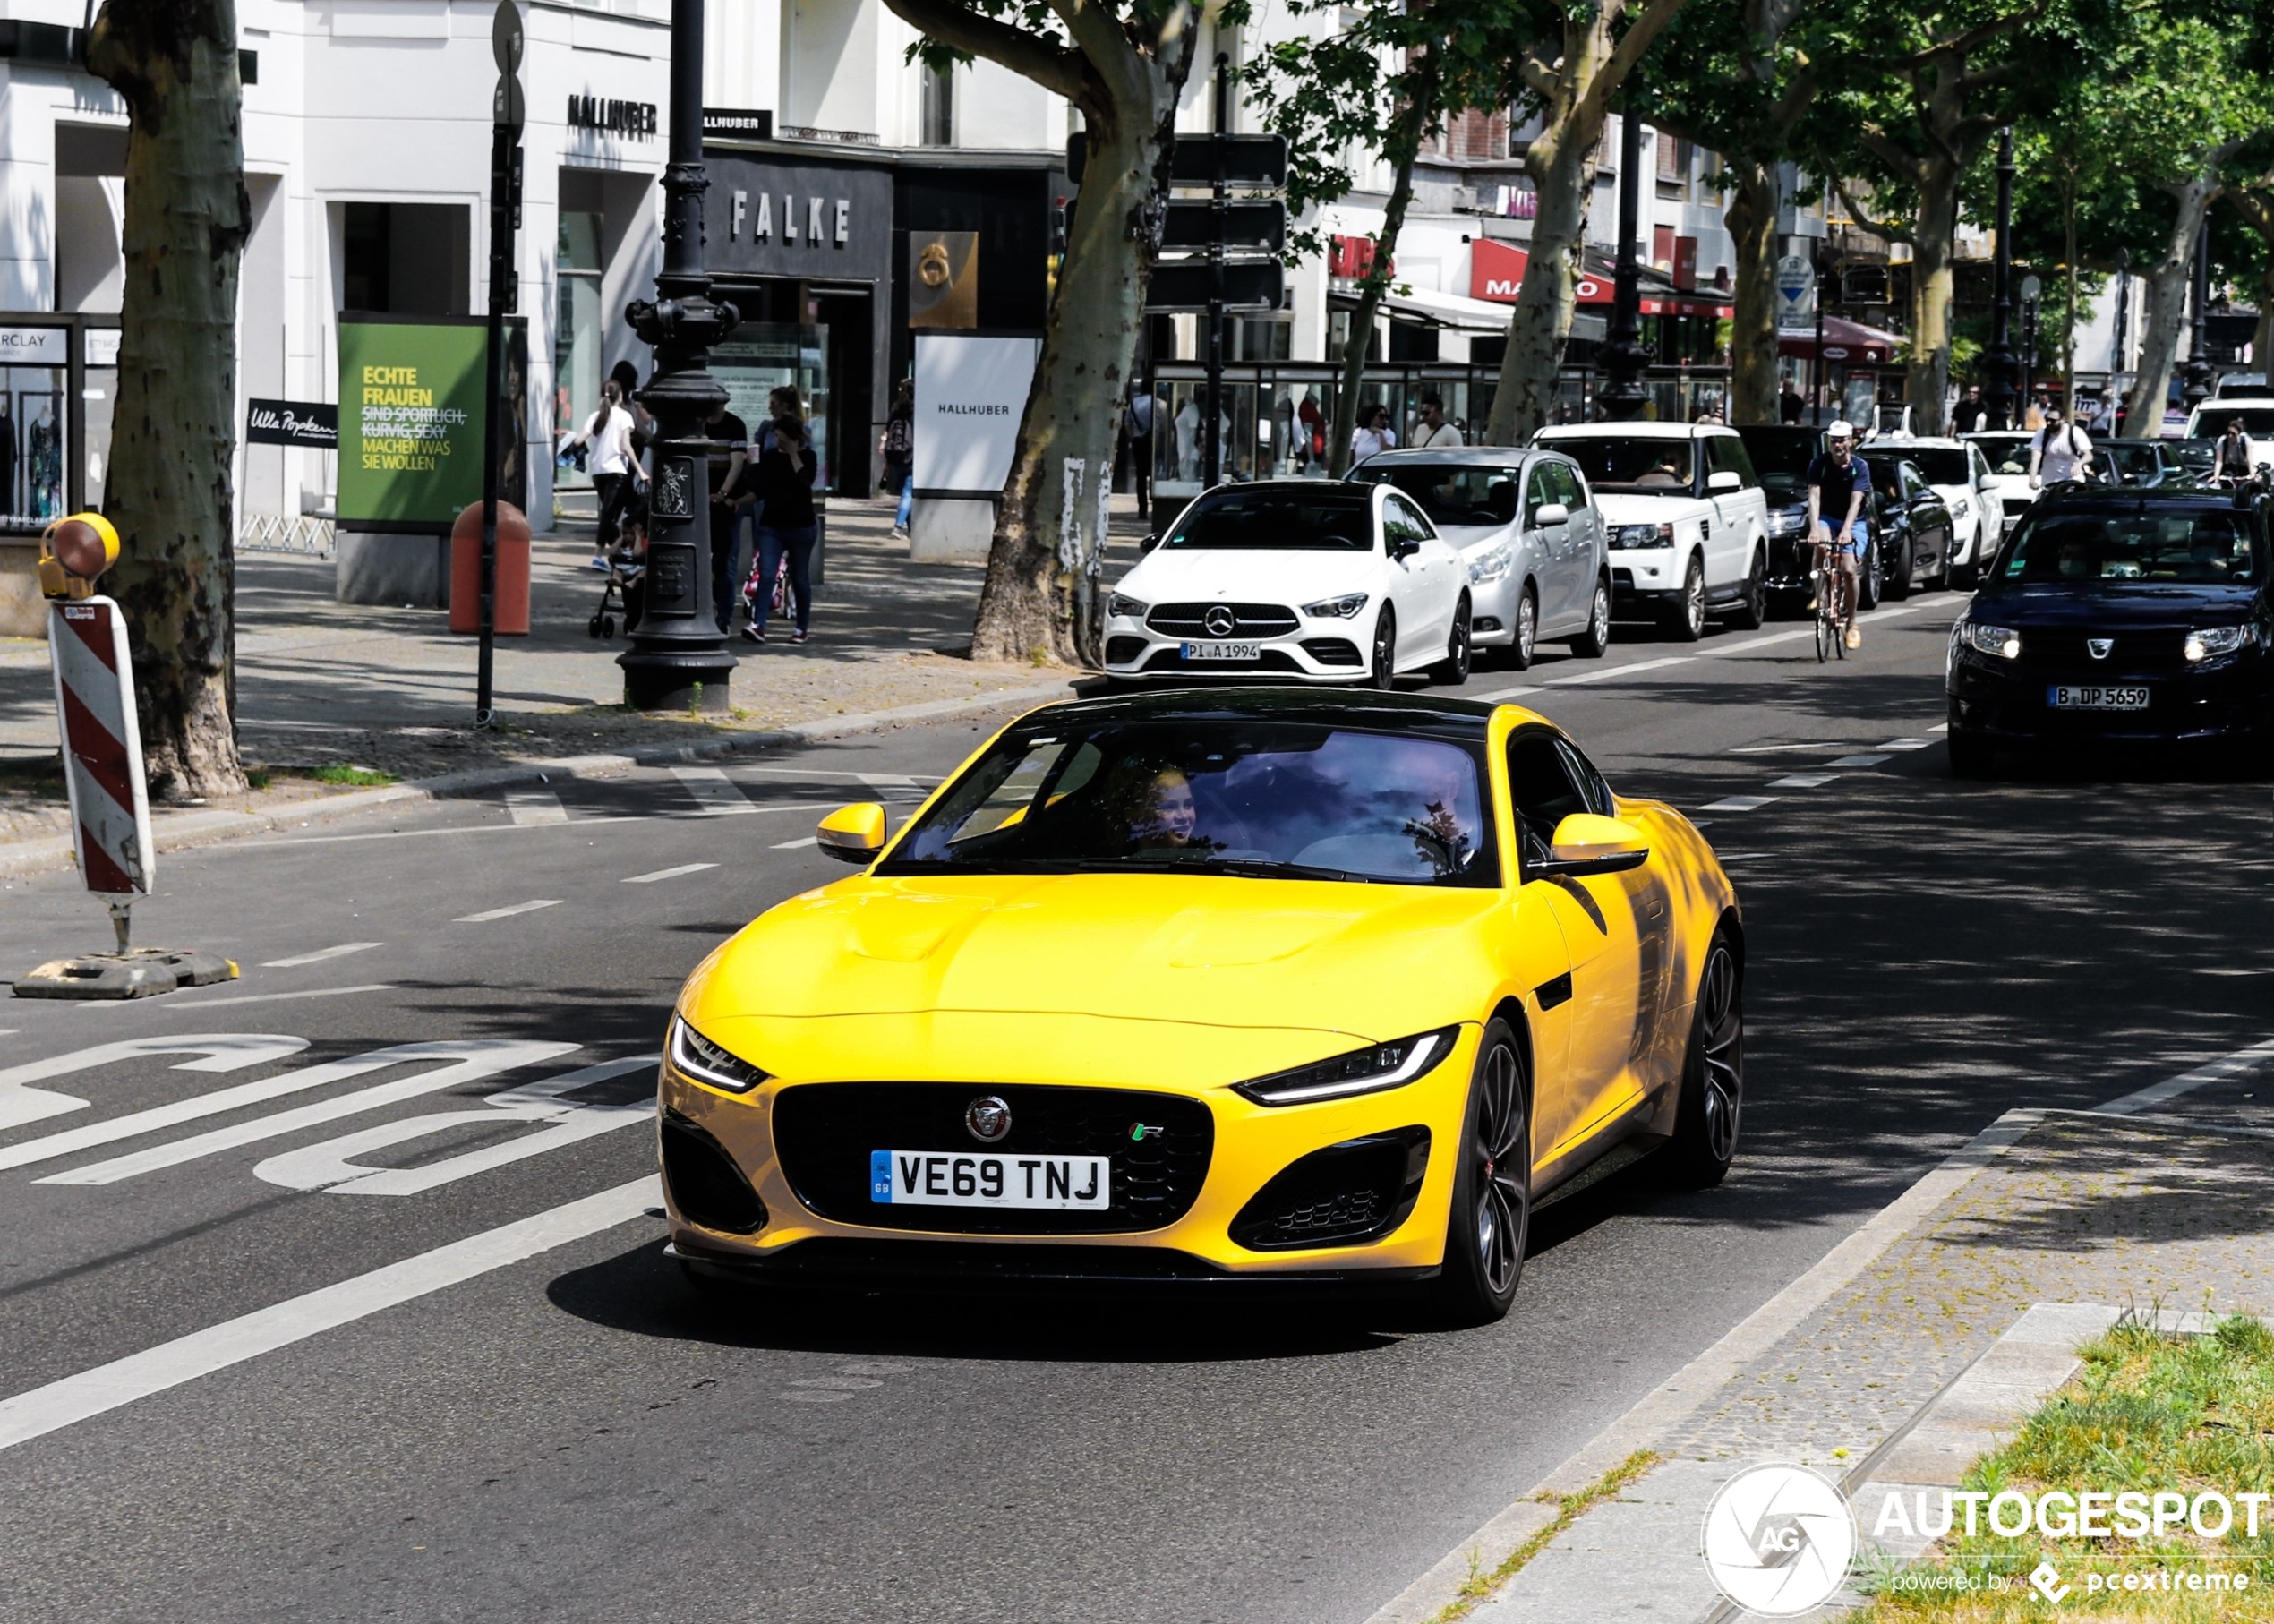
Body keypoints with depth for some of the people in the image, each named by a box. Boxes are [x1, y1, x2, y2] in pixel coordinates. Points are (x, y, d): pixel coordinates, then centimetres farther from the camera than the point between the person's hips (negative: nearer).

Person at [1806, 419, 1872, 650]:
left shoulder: (1859, 467, -12)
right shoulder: (1819, 464, -9)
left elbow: (1856, 500, -24)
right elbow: (1814, 495, -20)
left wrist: (1846, 530, -40)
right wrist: (1814, 528, -36)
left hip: (1853, 522, -1)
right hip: (1827, 519, 1)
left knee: (1849, 570, -17)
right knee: (1820, 544, -34)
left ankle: (1851, 624, -1)